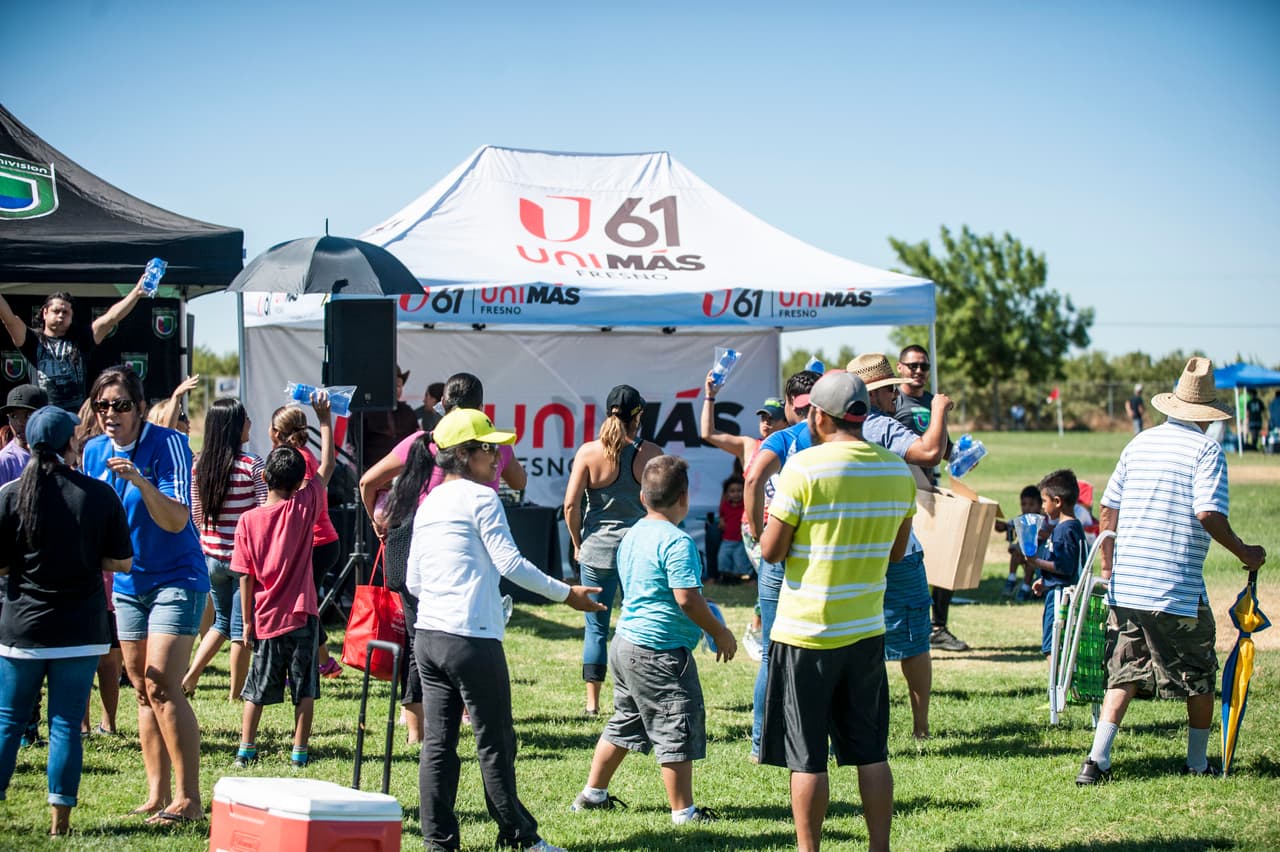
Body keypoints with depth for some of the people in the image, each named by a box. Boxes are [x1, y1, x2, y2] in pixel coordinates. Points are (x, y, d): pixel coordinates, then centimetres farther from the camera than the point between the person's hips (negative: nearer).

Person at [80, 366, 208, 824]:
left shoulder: (168, 444, -15)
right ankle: (157, 794, 12)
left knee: (162, 686, -15)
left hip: (176, 578, -7)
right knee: (142, 691, 7)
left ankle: (189, 799, -12)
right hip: (127, 582, 7)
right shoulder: (95, 451, 3)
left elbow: (177, 520, -23)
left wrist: (140, 481, -36)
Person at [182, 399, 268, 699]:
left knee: (222, 620, 22)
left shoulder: (200, 465, 0)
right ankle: (236, 693, 11)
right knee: (241, 627, 6)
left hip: (211, 554, 5)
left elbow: (196, 515, 7)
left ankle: (190, 675, 10)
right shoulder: (252, 465, -14)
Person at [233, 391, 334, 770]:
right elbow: (327, 466, 5)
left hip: (266, 618, 1)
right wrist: (324, 420, 9)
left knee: (258, 687, 11)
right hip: (302, 613, -1)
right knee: (305, 687, 6)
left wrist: (248, 620, 3)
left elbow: (246, 576, -4)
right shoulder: (305, 507, -6)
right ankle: (300, 751, 5)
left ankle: (246, 749, 10)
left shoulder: (249, 520, -5)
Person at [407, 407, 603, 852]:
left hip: (428, 634, 7)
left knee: (438, 741, 5)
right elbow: (510, 563, -13)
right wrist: (567, 594, -6)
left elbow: (413, 581, 17)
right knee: (495, 743, 0)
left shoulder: (429, 505, 16)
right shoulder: (481, 498, -6)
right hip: (473, 639, -7)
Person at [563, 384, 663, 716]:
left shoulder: (589, 452, -6)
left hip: (596, 549, 1)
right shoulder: (649, 453, -6)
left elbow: (571, 505, -7)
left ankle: (592, 702, 10)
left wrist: (577, 543, 7)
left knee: (596, 627, 10)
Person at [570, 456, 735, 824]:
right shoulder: (677, 541, -18)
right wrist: (720, 632, -9)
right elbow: (687, 598, -23)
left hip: (627, 643, 10)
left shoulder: (632, 536, 11)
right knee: (677, 731, 0)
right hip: (660, 652, -10)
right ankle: (683, 811, 6)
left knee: (624, 723, 21)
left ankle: (592, 794, 29)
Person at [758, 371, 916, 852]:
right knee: (871, 754, 11)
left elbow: (771, 551, -12)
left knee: (807, 758, 3)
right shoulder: (897, 470, 3)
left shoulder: (804, 467, -14)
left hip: (806, 633, -5)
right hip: (867, 631, 5)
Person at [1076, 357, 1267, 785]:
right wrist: (1244, 553, -6)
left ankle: (1097, 760, -6)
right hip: (1179, 589, -5)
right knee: (1200, 677, 13)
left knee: (1125, 673, 8)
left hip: (1127, 585, 5)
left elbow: (1108, 511, 11)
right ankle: (1197, 763, 22)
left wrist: (1108, 568, 20)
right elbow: (1209, 514, -20)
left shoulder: (1139, 444, 10)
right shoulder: (1206, 450, -8)